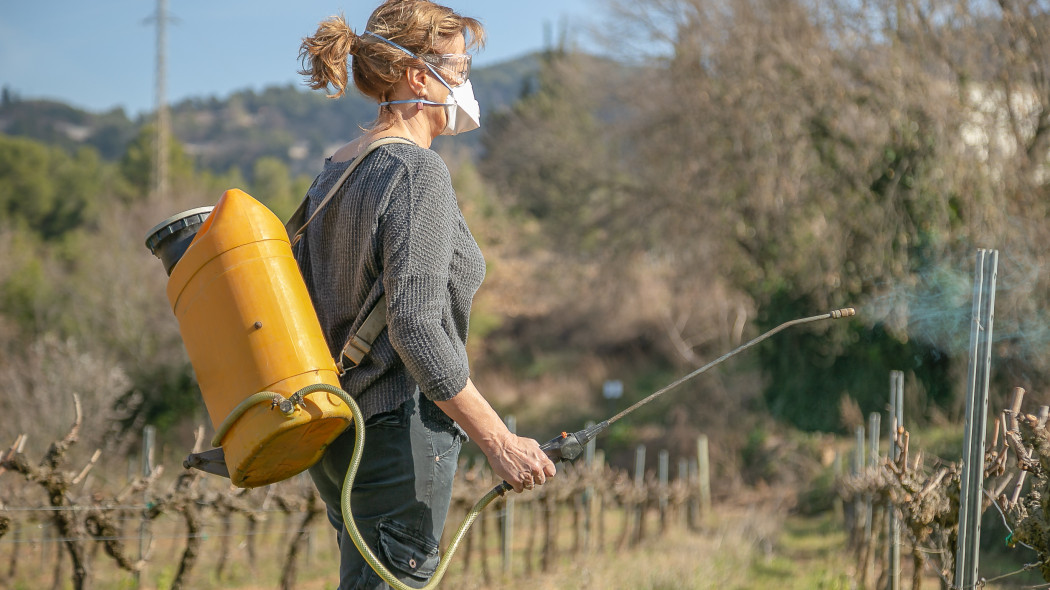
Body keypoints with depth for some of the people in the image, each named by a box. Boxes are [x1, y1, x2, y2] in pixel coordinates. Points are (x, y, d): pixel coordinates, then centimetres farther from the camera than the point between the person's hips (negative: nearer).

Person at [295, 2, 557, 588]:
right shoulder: (418, 173, -15)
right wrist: (499, 441, -22)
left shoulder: (332, 173, 12)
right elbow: (416, 328, -23)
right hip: (398, 432, -9)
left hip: (335, 440, 9)